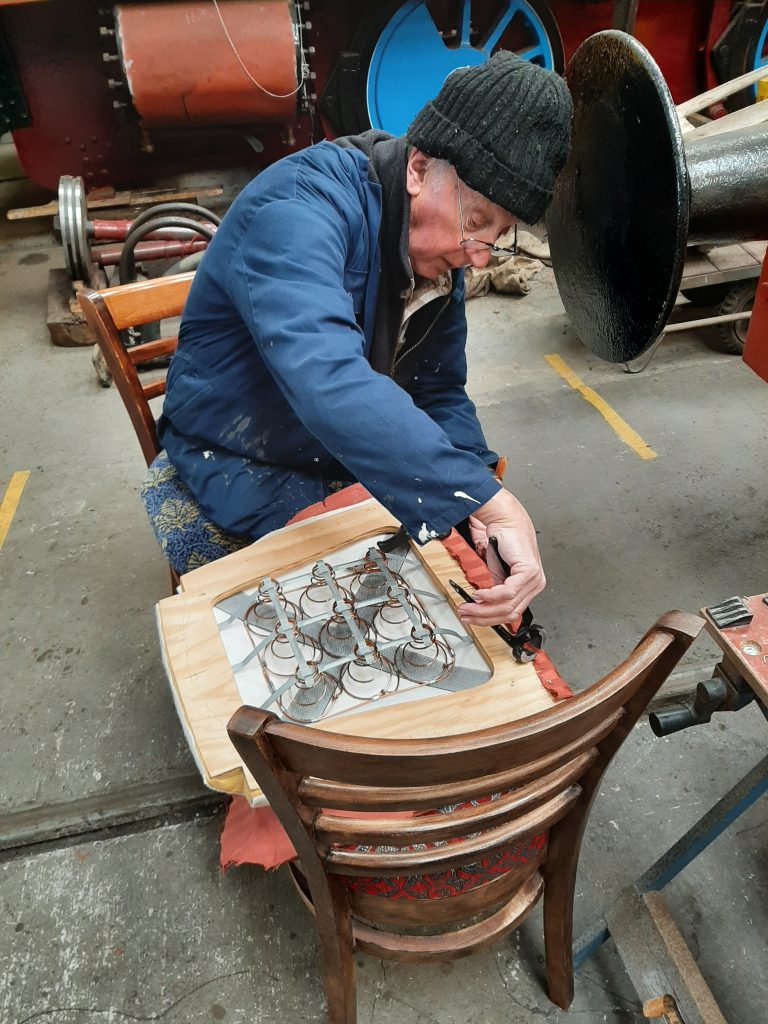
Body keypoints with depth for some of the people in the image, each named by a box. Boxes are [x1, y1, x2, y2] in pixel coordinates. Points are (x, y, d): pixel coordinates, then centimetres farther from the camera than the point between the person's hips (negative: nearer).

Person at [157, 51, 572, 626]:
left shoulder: (439, 245, -6)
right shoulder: (299, 210, -30)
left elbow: (442, 391, -4)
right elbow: (330, 384, -47)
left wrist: (481, 503, -22)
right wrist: (488, 500, -50)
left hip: (358, 448, 6)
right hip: (249, 466, -6)